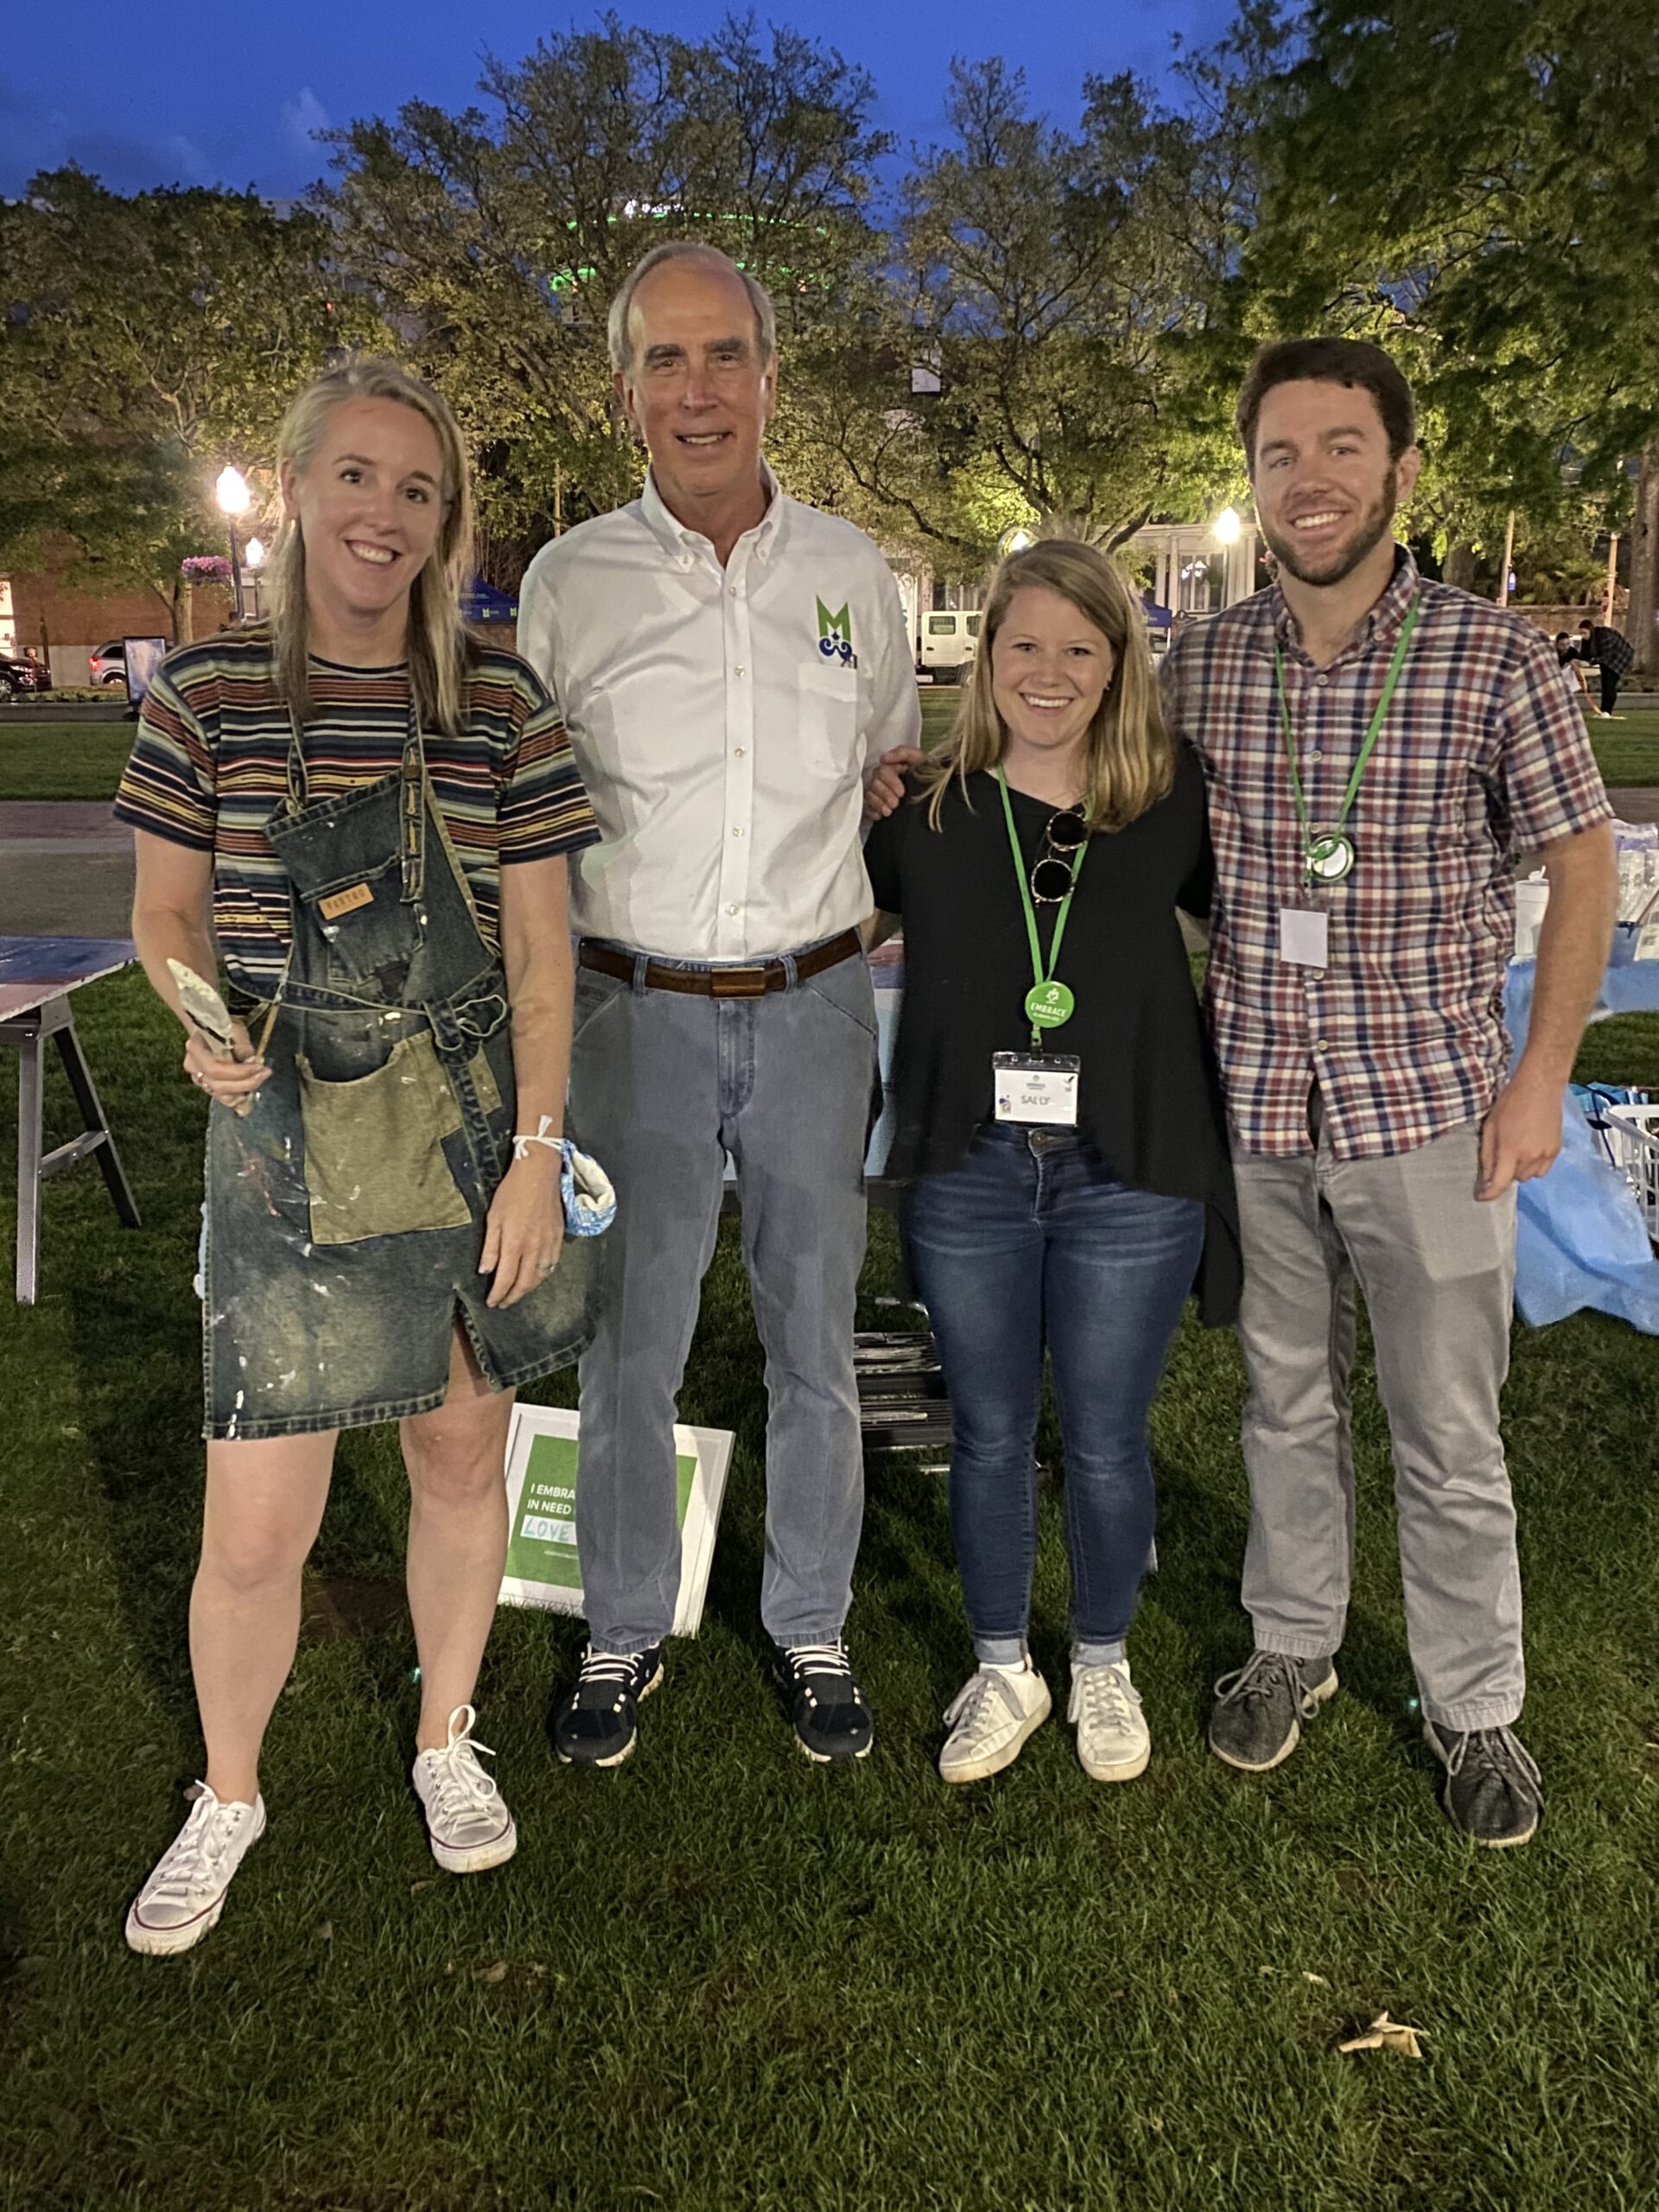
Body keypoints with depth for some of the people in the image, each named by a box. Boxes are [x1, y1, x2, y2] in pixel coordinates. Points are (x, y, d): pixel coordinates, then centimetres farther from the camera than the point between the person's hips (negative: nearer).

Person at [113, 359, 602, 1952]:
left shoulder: (501, 709, 0)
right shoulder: (207, 696, -1)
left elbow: (538, 951, 0)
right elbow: (166, 913, 7)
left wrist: (536, 1156, -5)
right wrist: (202, 1024, -14)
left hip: (470, 1129, 1)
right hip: (288, 1138, -1)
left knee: (462, 1460, 15)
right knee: (256, 1530, 0)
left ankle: (446, 1740, 41)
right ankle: (227, 1798, 30)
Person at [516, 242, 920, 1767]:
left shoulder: (851, 568, 5)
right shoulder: (571, 581, -1)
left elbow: (897, 769, 17)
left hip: (814, 1004, 2)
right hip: (639, 1005, -1)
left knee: (815, 1338, 10)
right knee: (629, 1341, 7)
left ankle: (812, 1627, 28)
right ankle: (624, 1631, 27)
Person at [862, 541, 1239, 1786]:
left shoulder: (1173, 800, 0)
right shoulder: (925, 807, 2)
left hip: (1127, 1177, -1)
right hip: (968, 1172, 1)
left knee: (1106, 1441, 12)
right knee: (989, 1435, 14)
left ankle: (1103, 1668, 37)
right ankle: (1002, 1672, 35)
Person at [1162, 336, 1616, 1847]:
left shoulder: (1498, 661, -8)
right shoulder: (1201, 668, 0)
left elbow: (1584, 866, -1)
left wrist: (1540, 1080, -7)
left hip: (1429, 1108, -2)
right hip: (1252, 1110, 3)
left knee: (1450, 1437, 8)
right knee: (1288, 1403, 18)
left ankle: (1475, 1706, 28)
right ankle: (1293, 1646, 37)